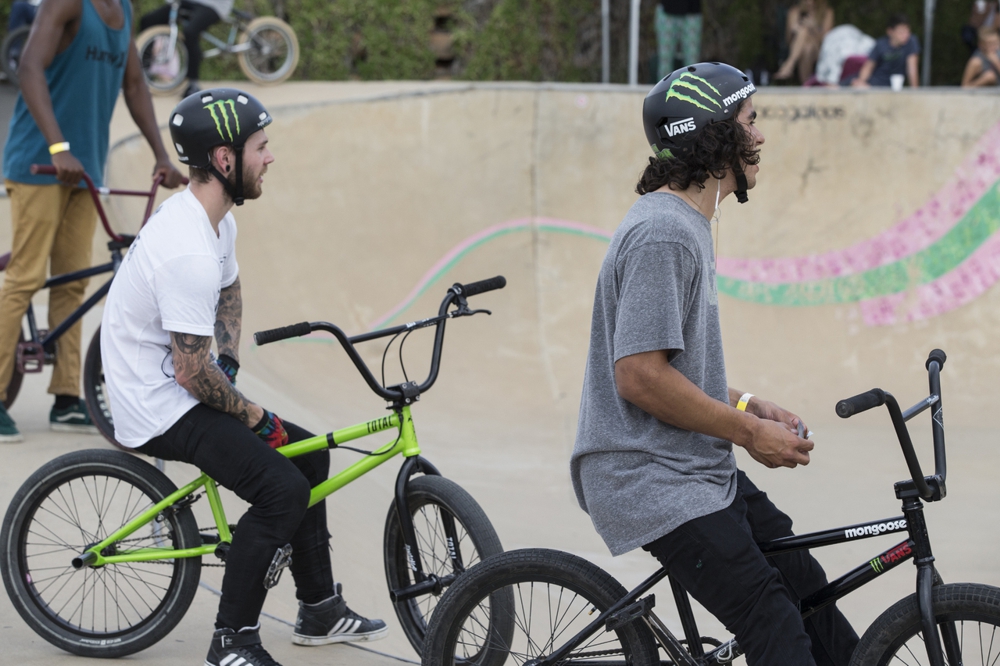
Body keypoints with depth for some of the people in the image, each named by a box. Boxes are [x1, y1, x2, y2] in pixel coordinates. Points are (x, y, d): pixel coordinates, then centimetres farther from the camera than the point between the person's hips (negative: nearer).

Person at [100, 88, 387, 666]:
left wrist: (228, 362, 10)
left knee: (308, 453, 16)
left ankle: (320, 609, 27)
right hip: (158, 409, -10)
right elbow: (192, 373, -25)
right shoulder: (189, 252, -28)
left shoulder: (216, 218, 5)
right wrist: (255, 416, -11)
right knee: (283, 487, -23)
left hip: (176, 390, 10)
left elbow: (230, 292, 25)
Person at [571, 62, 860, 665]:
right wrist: (749, 431, -16)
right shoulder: (662, 234, -19)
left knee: (804, 585, 9)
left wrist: (749, 407, 9)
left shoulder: (689, 224, 14)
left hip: (700, 470, 10)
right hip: (651, 485, -10)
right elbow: (640, 376, -25)